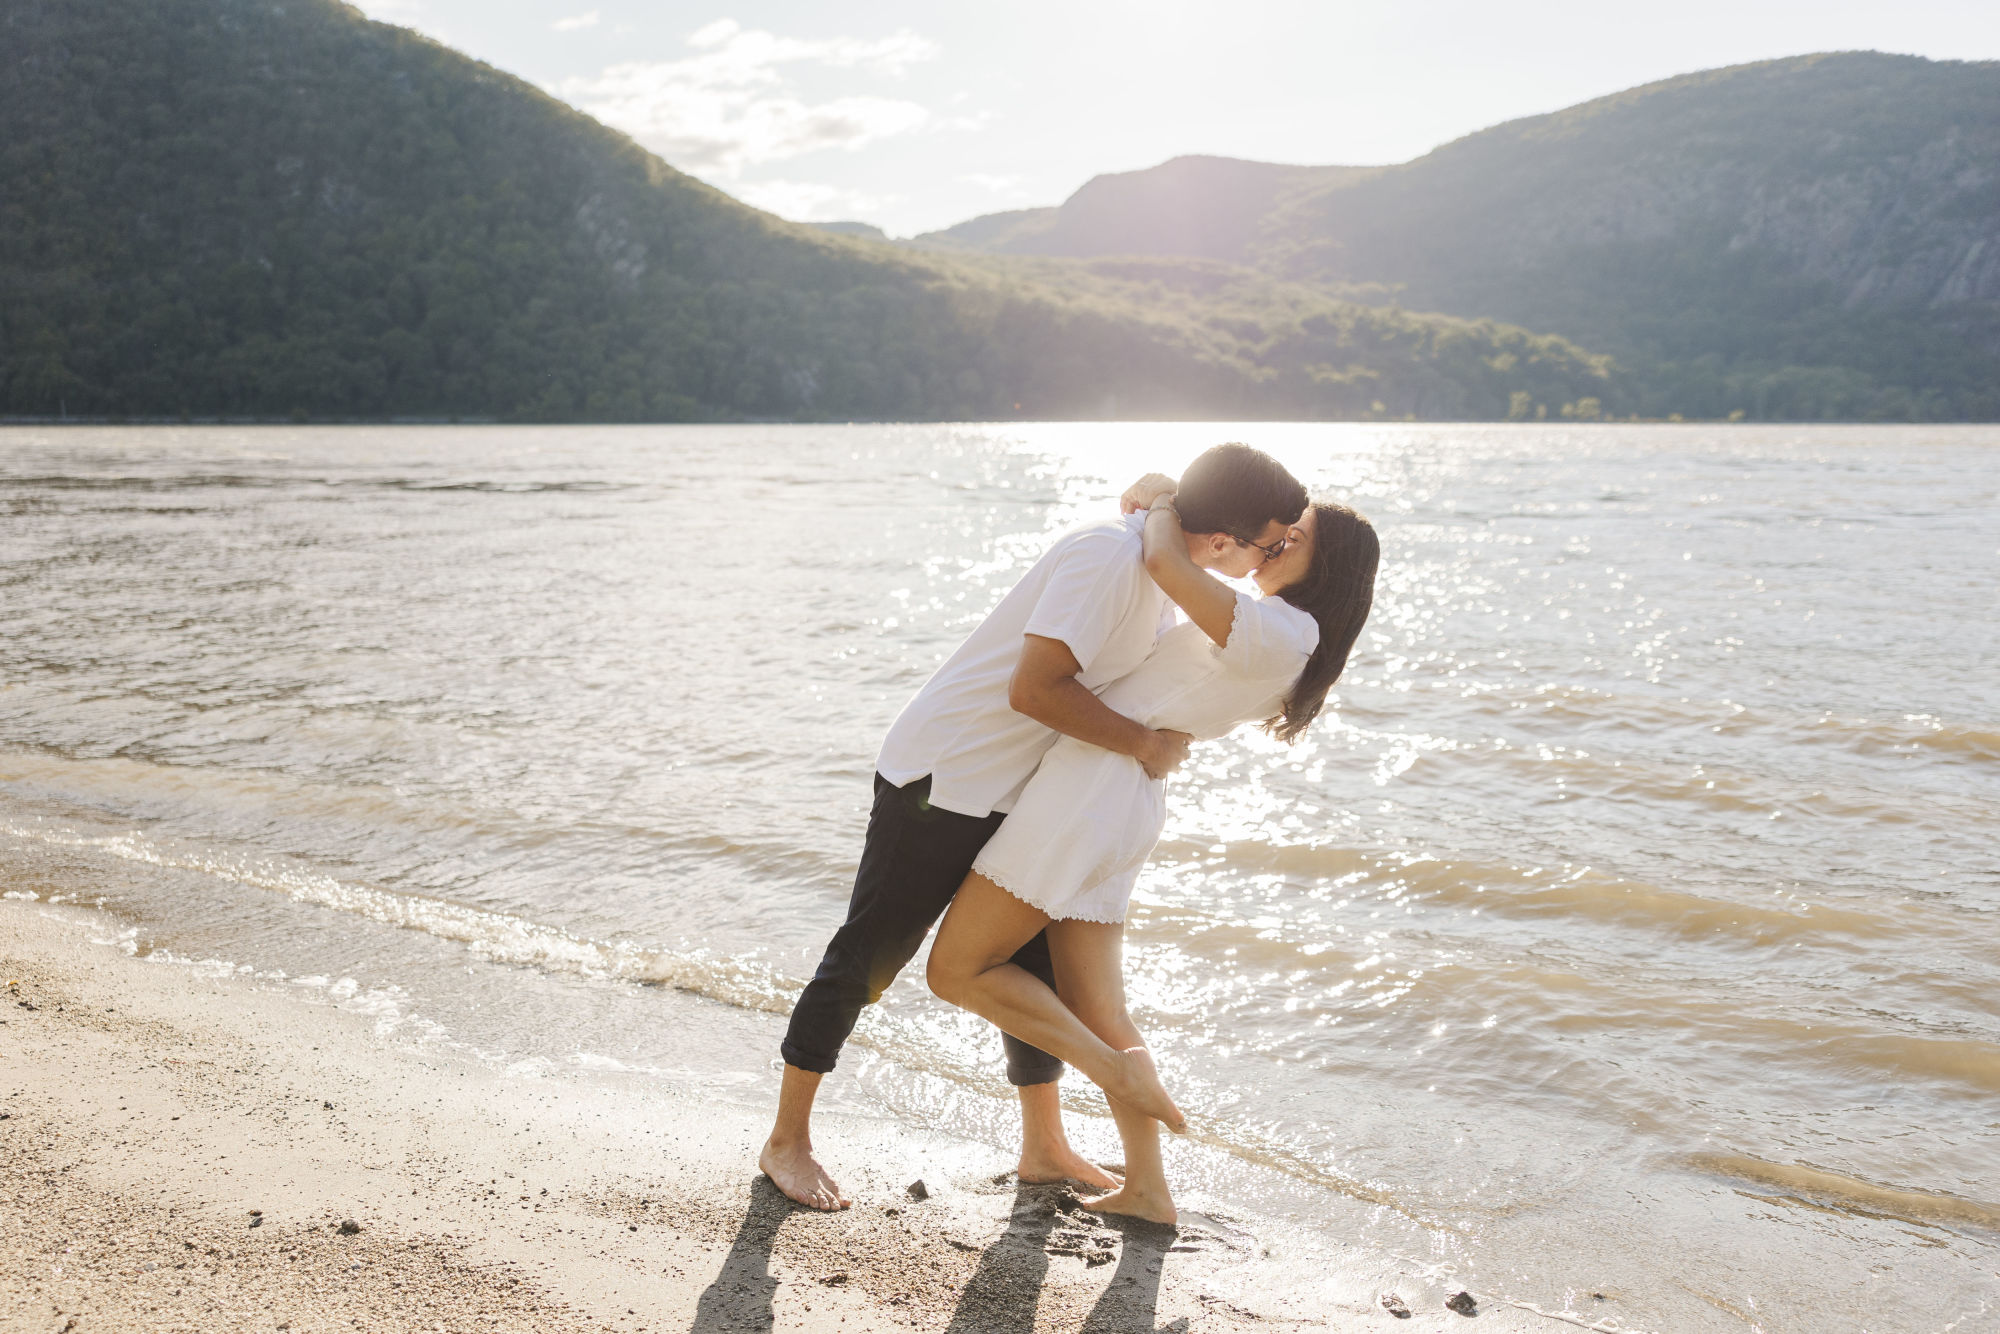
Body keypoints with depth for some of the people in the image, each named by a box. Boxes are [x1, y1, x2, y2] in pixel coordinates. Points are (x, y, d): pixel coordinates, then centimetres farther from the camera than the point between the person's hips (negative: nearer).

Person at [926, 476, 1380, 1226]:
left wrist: (1162, 505, -2)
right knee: (1094, 1012, 16)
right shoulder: (1283, 656, 14)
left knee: (957, 971, -1)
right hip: (1133, 806, 10)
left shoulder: (1281, 631, -15)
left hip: (1091, 790, -10)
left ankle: (1121, 1073, -3)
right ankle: (1147, 1191, 23)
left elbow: (1165, 562, -25)